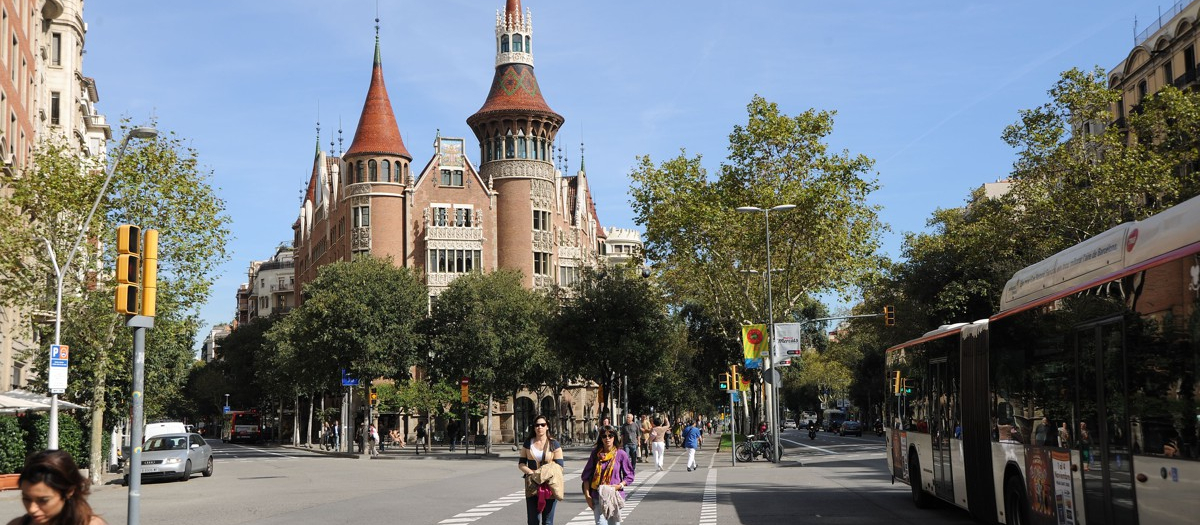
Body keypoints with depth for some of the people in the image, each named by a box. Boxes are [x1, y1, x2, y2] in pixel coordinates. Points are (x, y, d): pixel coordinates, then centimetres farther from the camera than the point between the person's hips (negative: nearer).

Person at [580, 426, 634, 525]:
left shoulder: (621, 454, -4)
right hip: (598, 497, 1)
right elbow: (586, 475, 8)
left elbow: (629, 476, 3)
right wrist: (587, 495, 1)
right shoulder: (595, 453, 2)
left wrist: (619, 486, -14)